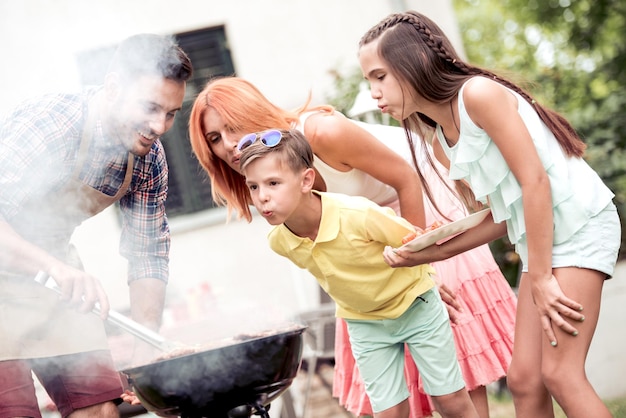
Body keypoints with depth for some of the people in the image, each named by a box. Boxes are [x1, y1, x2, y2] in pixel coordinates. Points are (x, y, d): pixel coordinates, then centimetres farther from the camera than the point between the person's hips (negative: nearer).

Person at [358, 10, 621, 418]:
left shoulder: (478, 93, -16)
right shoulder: (442, 143, 9)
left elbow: (534, 181, -19)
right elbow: (501, 215, 11)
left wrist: (541, 277, -17)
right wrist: (427, 254, 6)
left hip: (580, 224, -8)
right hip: (540, 240, 8)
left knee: (560, 372, -14)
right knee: (525, 378, 4)